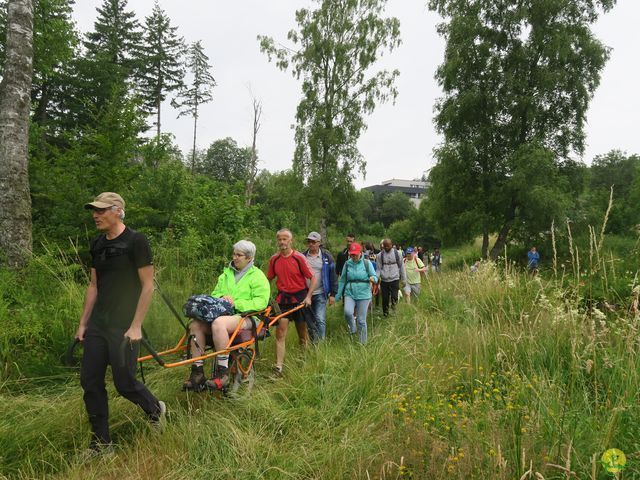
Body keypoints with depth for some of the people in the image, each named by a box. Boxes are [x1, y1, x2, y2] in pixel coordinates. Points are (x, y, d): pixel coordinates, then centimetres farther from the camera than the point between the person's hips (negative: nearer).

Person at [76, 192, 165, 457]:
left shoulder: (136, 241, -13)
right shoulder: (97, 244, 9)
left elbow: (148, 285, -13)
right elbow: (94, 285, 14)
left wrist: (136, 326, -16)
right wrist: (83, 323, 12)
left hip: (124, 327, -7)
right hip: (97, 324, 7)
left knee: (124, 383, -1)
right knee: (90, 382, 8)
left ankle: (155, 409, 30)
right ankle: (101, 442, 23)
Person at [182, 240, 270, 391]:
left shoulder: (257, 276, 3)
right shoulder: (226, 274, 22)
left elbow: (261, 302, -9)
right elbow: (214, 294, 25)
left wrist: (236, 303, -16)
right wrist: (221, 298, 0)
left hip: (245, 317, -6)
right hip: (222, 313, 6)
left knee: (218, 323, -37)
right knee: (195, 324, -22)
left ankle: (222, 373, -29)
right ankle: (197, 373, -17)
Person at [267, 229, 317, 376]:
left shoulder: (299, 257, -10)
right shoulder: (274, 259, 1)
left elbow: (313, 278, -8)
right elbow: (268, 279, 12)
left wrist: (308, 297, -15)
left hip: (299, 297, -2)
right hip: (282, 298, 2)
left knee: (302, 333, 11)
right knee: (280, 333, -7)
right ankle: (278, 367, -6)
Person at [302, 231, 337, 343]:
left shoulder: (326, 256, -3)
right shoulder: (303, 256, 4)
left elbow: (333, 275, -1)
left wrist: (333, 294, -5)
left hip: (320, 294, -3)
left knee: (320, 320, -12)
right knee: (309, 321, 11)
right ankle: (313, 343, 26)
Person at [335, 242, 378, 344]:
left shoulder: (367, 263, -3)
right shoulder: (347, 264, 3)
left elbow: (375, 277, -2)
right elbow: (342, 280, 10)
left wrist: (373, 279, -26)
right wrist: (338, 295, 11)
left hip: (363, 295, -1)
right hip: (350, 293, 1)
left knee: (361, 320, 3)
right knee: (348, 312, -25)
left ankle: (362, 342, 22)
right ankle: (352, 328, 6)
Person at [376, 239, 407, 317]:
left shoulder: (397, 253, 2)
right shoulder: (380, 255, 3)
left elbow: (401, 266, 8)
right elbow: (378, 268, 3)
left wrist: (404, 279, 7)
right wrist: (376, 277, -15)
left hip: (394, 279, -1)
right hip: (384, 280, 1)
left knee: (394, 297, -12)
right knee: (385, 298, 6)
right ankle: (385, 314, 21)